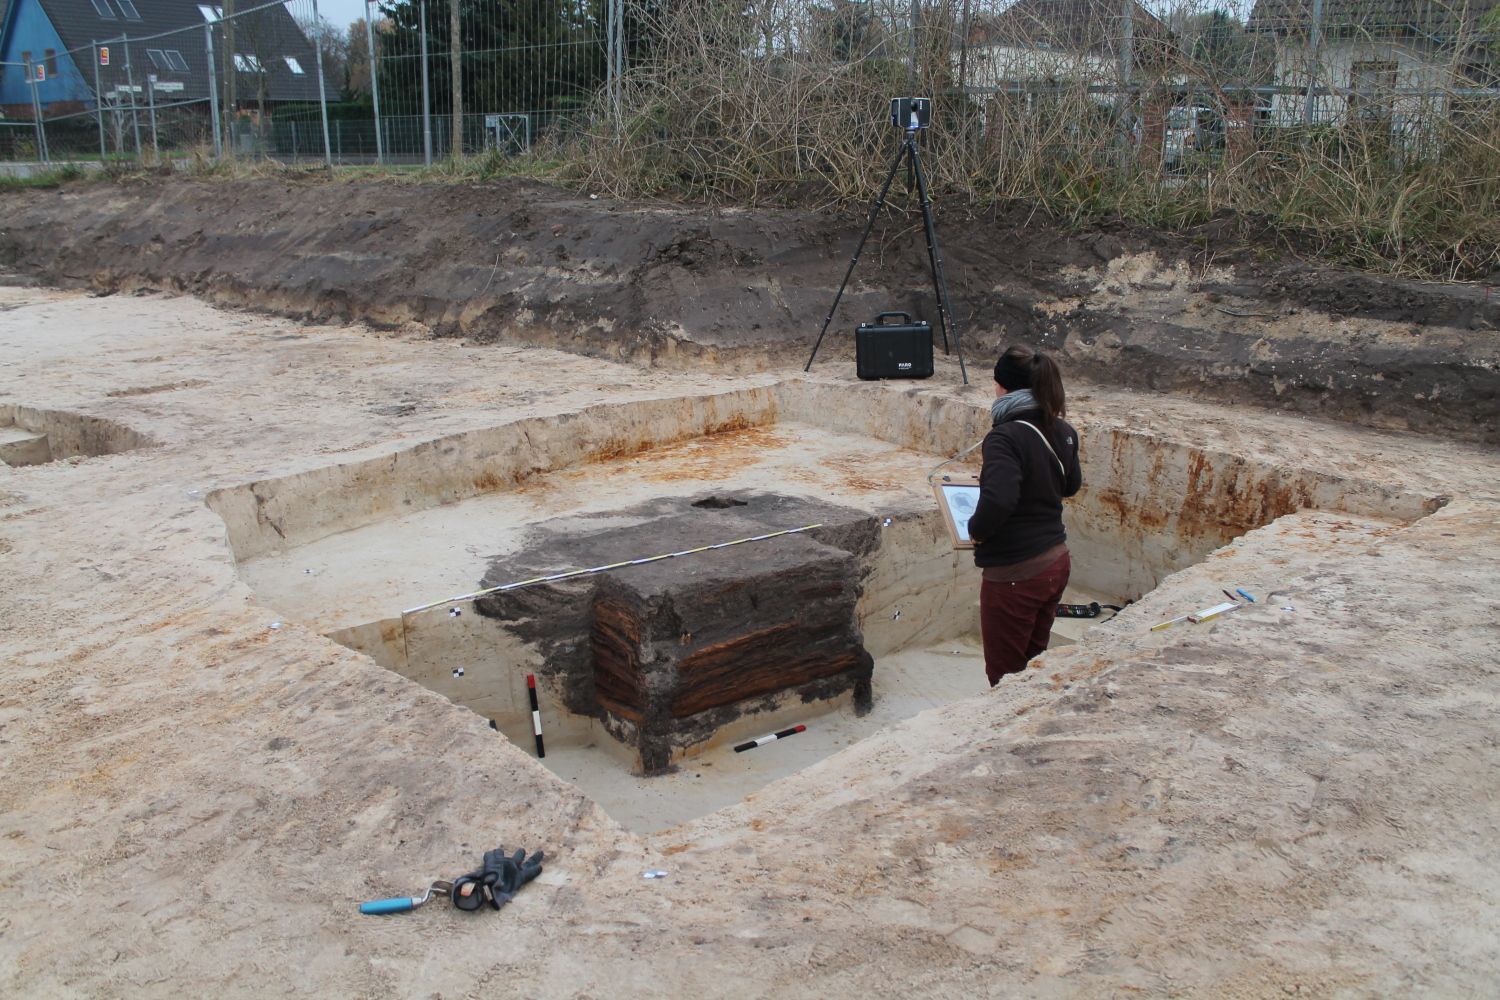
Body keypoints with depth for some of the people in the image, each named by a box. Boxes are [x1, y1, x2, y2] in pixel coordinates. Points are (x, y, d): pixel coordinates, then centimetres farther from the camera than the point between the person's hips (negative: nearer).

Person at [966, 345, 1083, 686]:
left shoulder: (1005, 437, -22)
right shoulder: (1063, 432, 3)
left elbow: (997, 501, -34)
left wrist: (976, 530, -16)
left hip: (1016, 574, -8)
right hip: (1057, 562, 8)